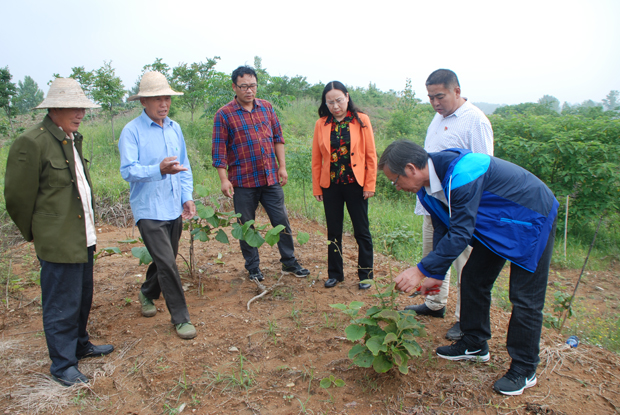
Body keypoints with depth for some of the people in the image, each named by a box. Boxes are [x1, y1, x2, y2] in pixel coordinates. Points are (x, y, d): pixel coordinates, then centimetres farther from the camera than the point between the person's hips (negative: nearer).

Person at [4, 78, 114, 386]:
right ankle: (62, 365, 20)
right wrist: (34, 233, 2)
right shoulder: (31, 143, -15)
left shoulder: (72, 139, 12)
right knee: (62, 305, 4)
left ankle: (80, 345, 40)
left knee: (82, 298, 21)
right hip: (58, 243, -8)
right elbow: (17, 196, -10)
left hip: (83, 237, 9)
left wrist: (90, 228, 18)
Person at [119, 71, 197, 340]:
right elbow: (128, 170, -19)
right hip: (148, 209, -6)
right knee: (166, 263, -8)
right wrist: (159, 170, -36)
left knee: (166, 258, 18)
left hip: (174, 208, 6)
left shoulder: (174, 128, 10)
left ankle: (147, 294, 44)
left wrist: (187, 197, 7)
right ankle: (180, 318, 5)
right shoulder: (132, 131, -9)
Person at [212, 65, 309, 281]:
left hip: (271, 178, 3)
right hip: (243, 182, -3)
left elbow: (278, 138, 12)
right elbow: (219, 150, -7)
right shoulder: (224, 114, -5)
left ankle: (289, 263, 25)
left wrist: (282, 166, 6)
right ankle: (253, 268, 25)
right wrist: (224, 179, -13)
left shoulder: (266, 107, 7)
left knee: (282, 222, 8)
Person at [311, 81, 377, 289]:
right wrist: (316, 188, 4)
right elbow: (316, 159, 5)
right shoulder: (321, 124, 2)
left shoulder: (361, 120, -3)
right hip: (330, 185, 2)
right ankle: (335, 274, 25)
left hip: (355, 184, -2)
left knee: (361, 231, 6)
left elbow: (371, 155, -3)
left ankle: (365, 274, 20)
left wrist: (370, 185, -6)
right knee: (333, 231, 11)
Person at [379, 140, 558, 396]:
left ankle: (524, 370, 14)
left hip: (532, 220, -9)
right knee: (473, 279, 10)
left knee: (524, 298, -3)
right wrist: (436, 275, 4)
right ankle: (474, 345, 27)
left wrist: (422, 271, -34)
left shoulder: (461, 174, -37)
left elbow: (460, 233, -37)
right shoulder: (429, 185, -7)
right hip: (496, 223, 9)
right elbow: (444, 230, 3)